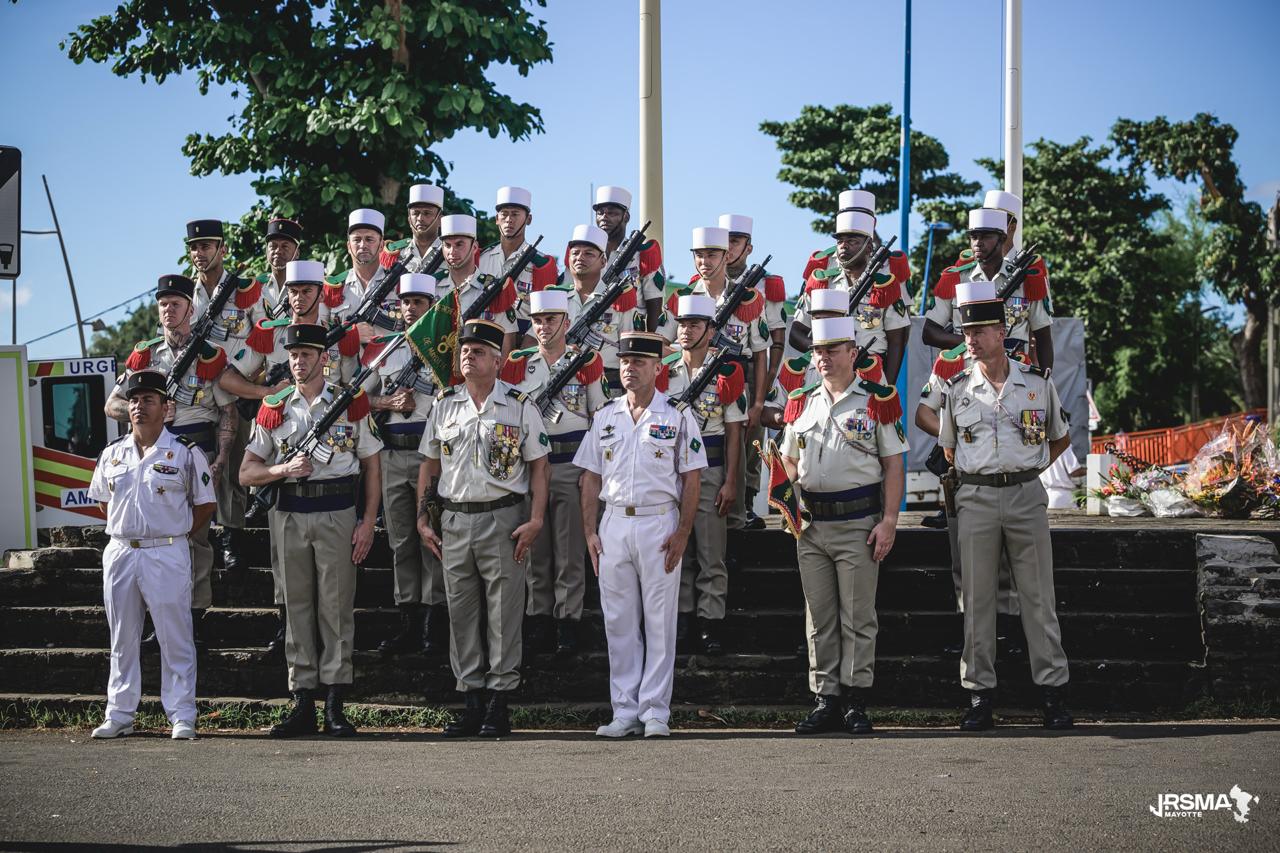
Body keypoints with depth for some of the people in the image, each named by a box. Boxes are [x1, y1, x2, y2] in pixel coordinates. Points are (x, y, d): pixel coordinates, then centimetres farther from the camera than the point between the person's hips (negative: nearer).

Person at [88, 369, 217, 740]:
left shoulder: (185, 453, -2)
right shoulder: (112, 454, 10)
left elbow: (207, 505, 2)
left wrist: (173, 536, -1)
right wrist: (124, 532, 11)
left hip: (167, 555, -4)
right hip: (119, 553, 4)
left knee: (175, 641, -3)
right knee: (122, 640, 9)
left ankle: (182, 717, 1)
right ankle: (119, 716, 16)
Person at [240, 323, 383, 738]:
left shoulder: (351, 403, 3)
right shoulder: (273, 408, 9)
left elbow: (371, 465, 5)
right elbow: (247, 473, 7)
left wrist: (368, 523, -3)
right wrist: (285, 468, -13)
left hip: (338, 512, -2)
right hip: (288, 514, 2)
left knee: (336, 606, -1)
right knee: (297, 606, 5)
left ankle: (336, 705, 2)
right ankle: (302, 702, 9)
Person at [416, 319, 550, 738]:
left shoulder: (520, 406, 0)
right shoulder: (444, 404, 9)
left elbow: (539, 466, 0)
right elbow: (430, 465, 14)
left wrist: (535, 521, -10)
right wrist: (422, 519, 7)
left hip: (503, 519, -4)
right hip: (454, 520, 4)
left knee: (504, 613, -1)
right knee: (461, 613, 6)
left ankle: (499, 701, 4)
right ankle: (471, 700, 13)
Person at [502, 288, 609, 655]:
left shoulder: (587, 362, 1)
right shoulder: (516, 364, 9)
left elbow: (601, 417, 4)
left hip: (571, 464, -3)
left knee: (570, 552, 0)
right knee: (535, 549, 7)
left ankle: (568, 622, 5)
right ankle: (539, 621, 13)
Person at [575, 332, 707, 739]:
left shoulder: (677, 416, 1)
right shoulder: (605, 417, 12)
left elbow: (691, 479, -1)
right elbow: (591, 477, 12)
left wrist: (682, 533, -9)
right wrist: (590, 532, 4)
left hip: (659, 523, -4)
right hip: (613, 525, 4)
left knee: (660, 622, -1)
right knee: (618, 624, 4)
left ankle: (656, 712, 3)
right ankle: (625, 712, 10)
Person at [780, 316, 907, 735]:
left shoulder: (877, 401, -2)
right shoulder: (802, 403, 12)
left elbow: (893, 465, -3)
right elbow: (788, 459, 22)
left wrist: (889, 521, -10)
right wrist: (795, 495, 5)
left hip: (858, 525, -5)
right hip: (812, 525, 5)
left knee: (858, 618, 0)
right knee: (819, 619, 7)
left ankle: (856, 702, 5)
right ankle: (826, 700, 12)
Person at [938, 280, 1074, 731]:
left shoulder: (1037, 383, 3)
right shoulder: (956, 389, 5)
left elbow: (1060, 438, 16)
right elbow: (948, 449, 19)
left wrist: (1026, 469, 10)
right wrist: (980, 474, 10)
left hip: (1026, 495, -1)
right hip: (975, 499, 1)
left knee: (1038, 596, 0)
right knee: (977, 599, 2)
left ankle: (1054, 690, 4)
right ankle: (979, 693, 6)